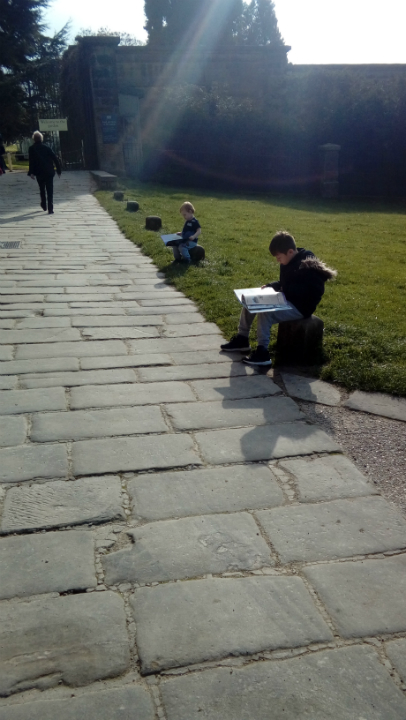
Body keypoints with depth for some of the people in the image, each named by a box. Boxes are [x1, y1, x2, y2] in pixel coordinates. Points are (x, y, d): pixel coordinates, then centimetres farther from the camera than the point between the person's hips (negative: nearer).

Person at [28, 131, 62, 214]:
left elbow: (31, 161, -10)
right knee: (50, 191, 0)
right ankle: (50, 209, -10)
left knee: (42, 190, 21)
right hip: (49, 172, 1)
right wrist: (59, 170, 6)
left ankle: (44, 205, 33)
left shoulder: (32, 149, -1)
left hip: (39, 173, 0)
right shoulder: (47, 147, 5)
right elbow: (55, 159, 2)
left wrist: (31, 173, -9)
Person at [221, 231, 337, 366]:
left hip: (300, 307, -10)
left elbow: (312, 293, -28)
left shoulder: (307, 266, -21)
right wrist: (270, 286, 1)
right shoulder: (289, 262, 6)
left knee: (265, 313, -31)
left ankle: (262, 352, -25)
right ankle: (242, 338, 12)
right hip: (287, 300, 10)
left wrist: (282, 292, -25)